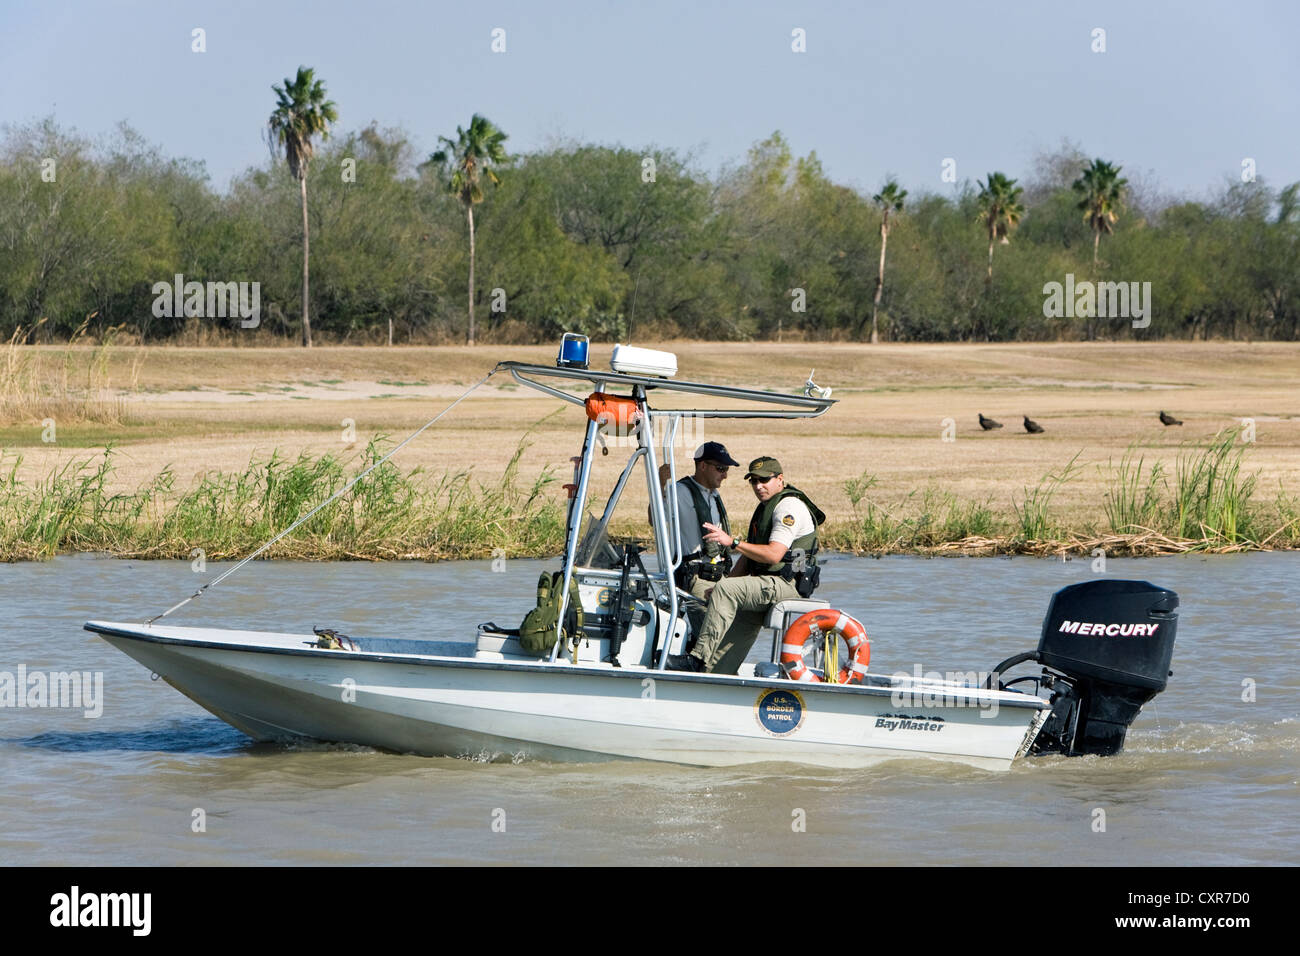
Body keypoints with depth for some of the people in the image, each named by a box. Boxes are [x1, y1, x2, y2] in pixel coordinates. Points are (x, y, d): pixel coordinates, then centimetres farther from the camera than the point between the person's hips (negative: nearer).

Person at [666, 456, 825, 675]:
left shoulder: (789, 506, -11)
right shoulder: (765, 507, 22)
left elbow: (774, 554, -23)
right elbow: (749, 556, 24)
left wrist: (732, 542, -27)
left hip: (787, 584, -11)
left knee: (724, 590, -25)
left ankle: (698, 659, -29)